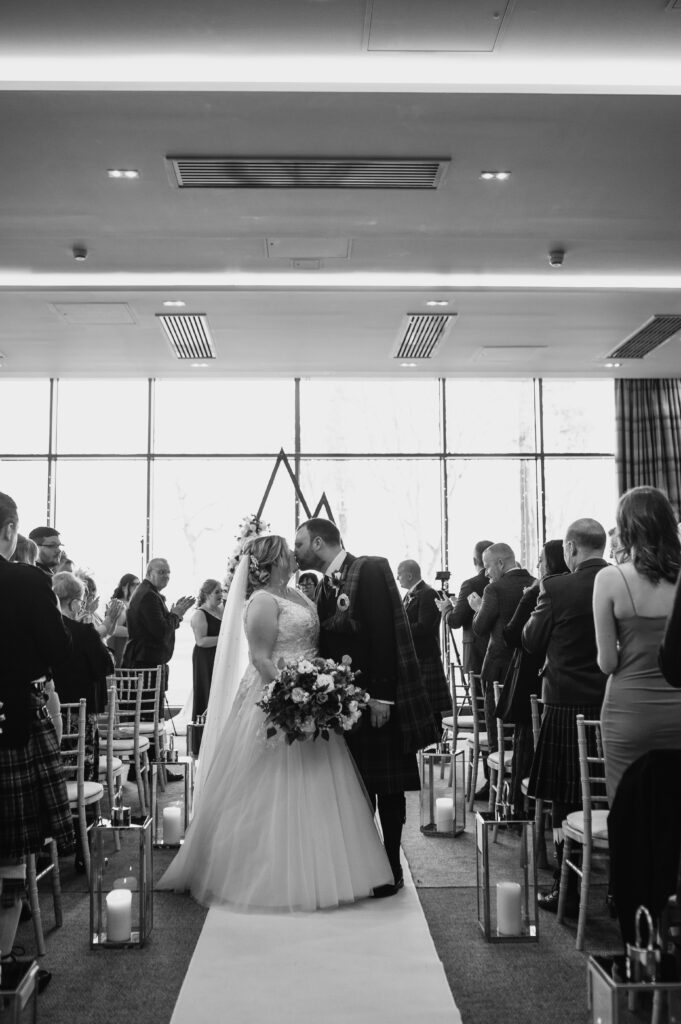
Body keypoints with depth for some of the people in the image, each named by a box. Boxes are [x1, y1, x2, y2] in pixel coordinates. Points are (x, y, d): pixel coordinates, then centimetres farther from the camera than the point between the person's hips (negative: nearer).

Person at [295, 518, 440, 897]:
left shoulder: (370, 570, -12)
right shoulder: (327, 586, 12)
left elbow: (384, 633, -19)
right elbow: (327, 645, 12)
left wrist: (381, 695, -22)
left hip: (380, 699, -7)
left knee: (388, 787, 4)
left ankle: (391, 869, 16)